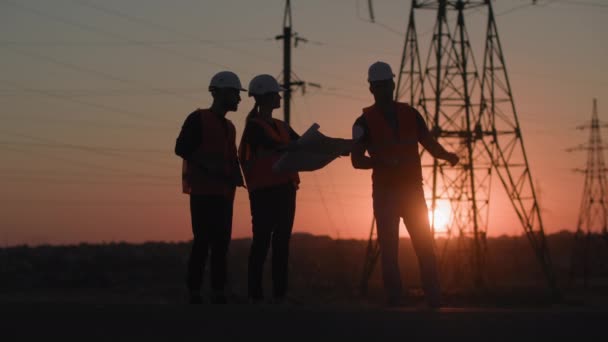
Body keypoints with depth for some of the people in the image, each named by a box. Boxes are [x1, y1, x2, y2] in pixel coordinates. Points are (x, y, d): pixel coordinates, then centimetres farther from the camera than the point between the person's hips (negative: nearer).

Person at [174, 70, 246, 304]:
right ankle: (194, 293, -9)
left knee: (222, 243, 3)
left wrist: (237, 176, 2)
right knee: (203, 241, -11)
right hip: (203, 191, -7)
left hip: (224, 193, 7)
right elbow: (181, 148, -12)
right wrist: (209, 166, -21)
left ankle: (218, 293, 4)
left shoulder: (229, 127, 20)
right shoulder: (198, 119, -3)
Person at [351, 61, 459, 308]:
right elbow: (356, 160, -9)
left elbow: (430, 144, 6)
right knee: (389, 249, -5)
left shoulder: (410, 114, 7)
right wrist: (383, 162, -28)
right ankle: (394, 299, -1)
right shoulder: (365, 122, -2)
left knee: (425, 246, -4)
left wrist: (447, 155, -16)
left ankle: (434, 299, -3)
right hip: (385, 194, -2)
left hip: (413, 190, 2)